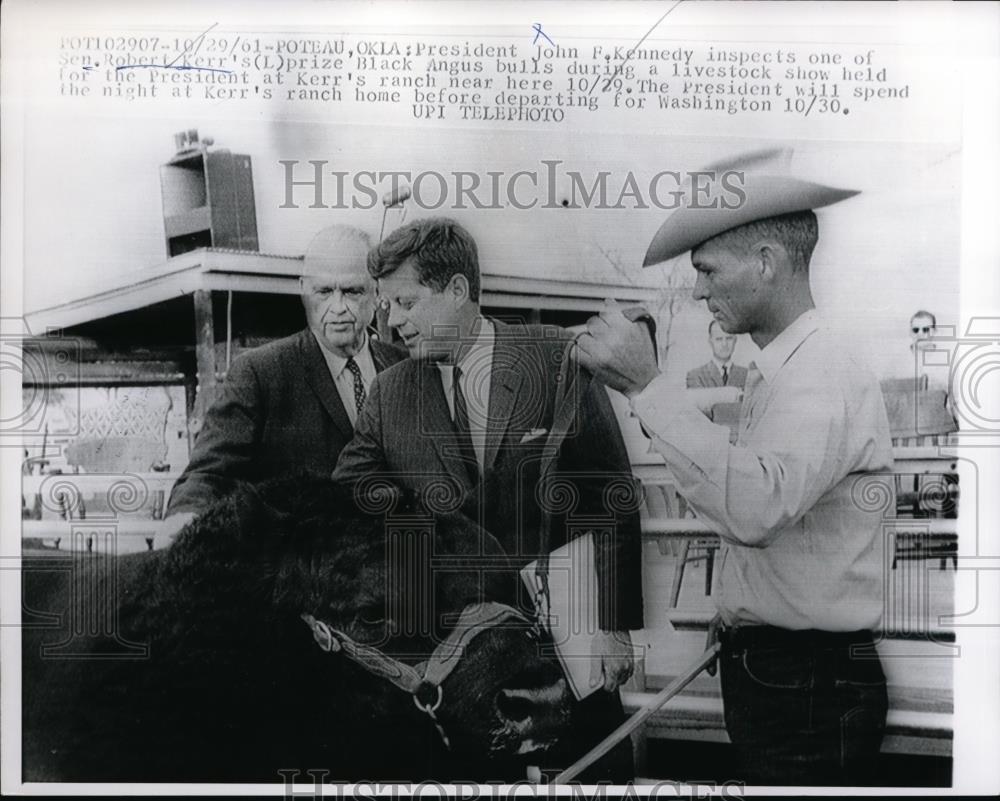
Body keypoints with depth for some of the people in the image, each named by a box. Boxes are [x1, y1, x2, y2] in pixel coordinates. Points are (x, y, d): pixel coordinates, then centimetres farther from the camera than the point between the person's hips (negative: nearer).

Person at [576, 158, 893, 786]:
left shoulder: (826, 376, -19)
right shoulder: (775, 375, 11)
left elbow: (755, 509, -35)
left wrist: (647, 385, -33)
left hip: (809, 686, -9)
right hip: (767, 669, 9)